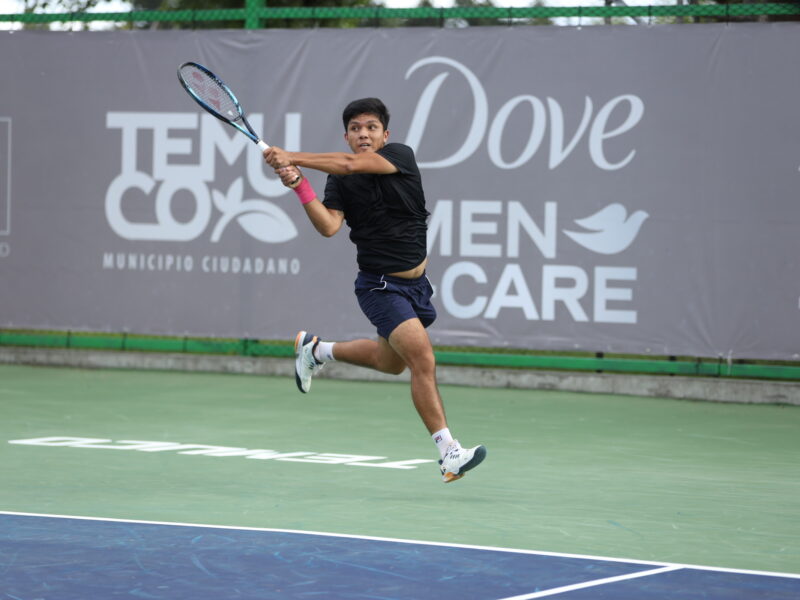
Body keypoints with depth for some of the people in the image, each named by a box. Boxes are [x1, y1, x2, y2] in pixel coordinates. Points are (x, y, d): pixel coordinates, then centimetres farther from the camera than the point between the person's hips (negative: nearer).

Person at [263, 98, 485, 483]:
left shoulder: (402, 156, -9)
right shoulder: (340, 182, -7)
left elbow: (352, 164, -25)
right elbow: (329, 226, -22)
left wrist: (292, 157, -29)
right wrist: (299, 185, -31)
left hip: (416, 282, 4)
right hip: (380, 286, -4)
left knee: (391, 362, 26)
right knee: (423, 360, -20)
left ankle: (315, 350, 48)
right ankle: (449, 454, -21)